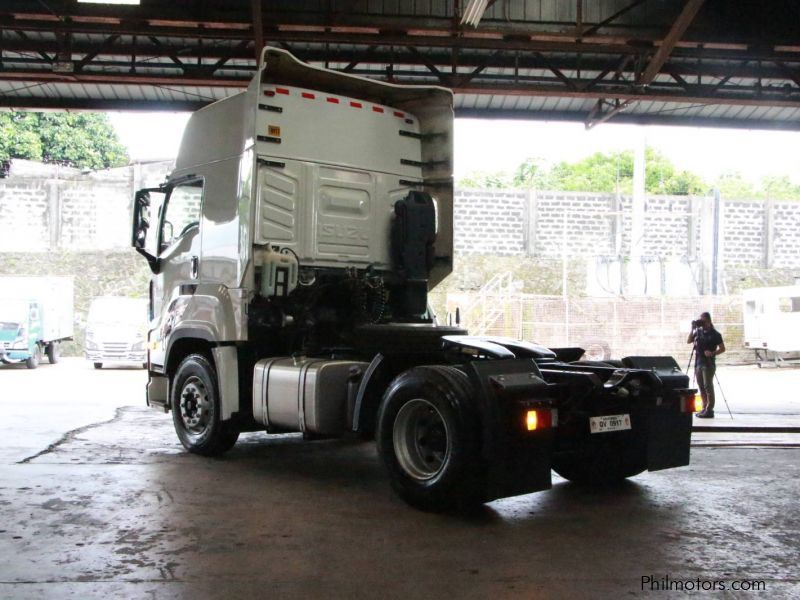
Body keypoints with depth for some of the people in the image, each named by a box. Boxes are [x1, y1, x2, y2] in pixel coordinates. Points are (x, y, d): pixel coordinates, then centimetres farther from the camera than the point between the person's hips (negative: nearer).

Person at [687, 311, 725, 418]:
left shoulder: (715, 334, -5)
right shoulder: (699, 331, 11)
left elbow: (722, 349, -4)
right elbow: (689, 341, 7)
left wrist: (712, 353, -20)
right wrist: (693, 329, -1)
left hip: (708, 363, -6)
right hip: (698, 362, 6)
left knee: (708, 386, -8)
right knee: (701, 387, 9)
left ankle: (709, 410, -8)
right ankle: (705, 408, 16)